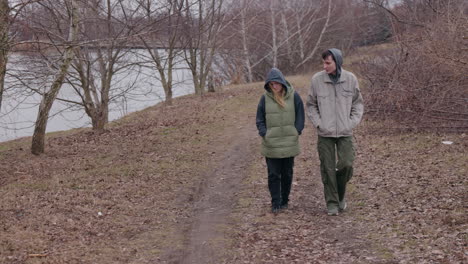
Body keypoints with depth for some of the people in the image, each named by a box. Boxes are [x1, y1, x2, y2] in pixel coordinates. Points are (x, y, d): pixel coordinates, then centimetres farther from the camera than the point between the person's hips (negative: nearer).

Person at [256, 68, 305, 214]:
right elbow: (259, 120, 5)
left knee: (287, 174, 10)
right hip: (271, 145, 0)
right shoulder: (265, 98, -1)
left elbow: (300, 116, 4)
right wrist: (264, 134, -7)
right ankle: (275, 203, 5)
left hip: (289, 144, 1)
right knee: (273, 174, -1)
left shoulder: (294, 96, -2)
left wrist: (296, 132, -5)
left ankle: (284, 201, 23)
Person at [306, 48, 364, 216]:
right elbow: (310, 105, 5)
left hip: (345, 133, 0)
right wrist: (318, 124, -5)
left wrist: (353, 122, -3)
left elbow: (358, 102, 8)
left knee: (346, 165, -7)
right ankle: (332, 202, 13)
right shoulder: (317, 80, -5)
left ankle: (341, 195, 20)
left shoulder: (350, 79, -3)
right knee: (328, 169, 1)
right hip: (325, 133, 0)